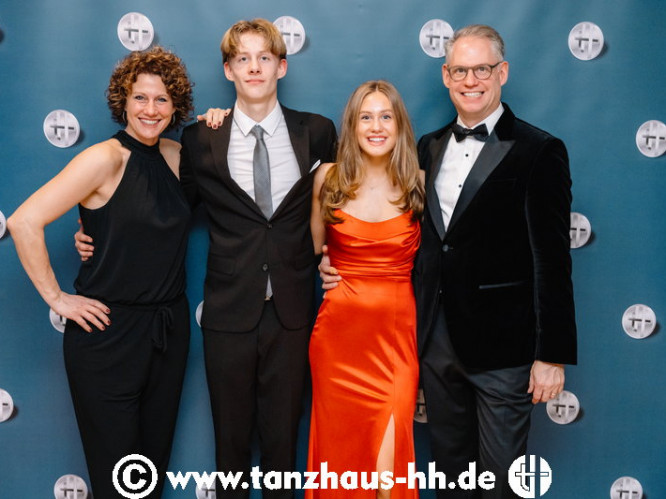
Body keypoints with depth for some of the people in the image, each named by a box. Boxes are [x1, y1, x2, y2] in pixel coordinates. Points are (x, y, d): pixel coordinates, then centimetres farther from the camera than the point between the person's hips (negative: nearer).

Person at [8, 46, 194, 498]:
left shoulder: (176, 155, 4)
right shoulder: (105, 159, -14)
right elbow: (24, 222, -18)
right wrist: (56, 298, -13)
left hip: (169, 330, 6)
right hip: (109, 333, -5)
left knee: (157, 455, 19)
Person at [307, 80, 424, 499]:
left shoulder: (419, 184, 0)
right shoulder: (329, 178, 2)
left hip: (397, 329, -1)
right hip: (339, 329, 1)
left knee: (389, 450, -6)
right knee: (339, 445, 11)